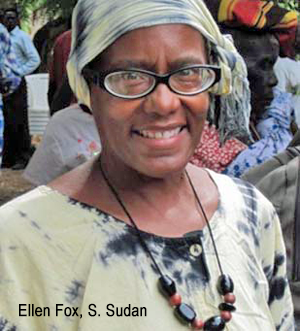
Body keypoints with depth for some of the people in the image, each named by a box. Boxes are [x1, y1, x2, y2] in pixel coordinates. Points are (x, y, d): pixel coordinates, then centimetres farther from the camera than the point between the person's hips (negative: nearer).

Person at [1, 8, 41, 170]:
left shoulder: (22, 37, -2)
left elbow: (35, 59, -10)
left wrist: (18, 73, -15)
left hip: (17, 84, -6)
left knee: (19, 123, -6)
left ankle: (23, 158, -2)